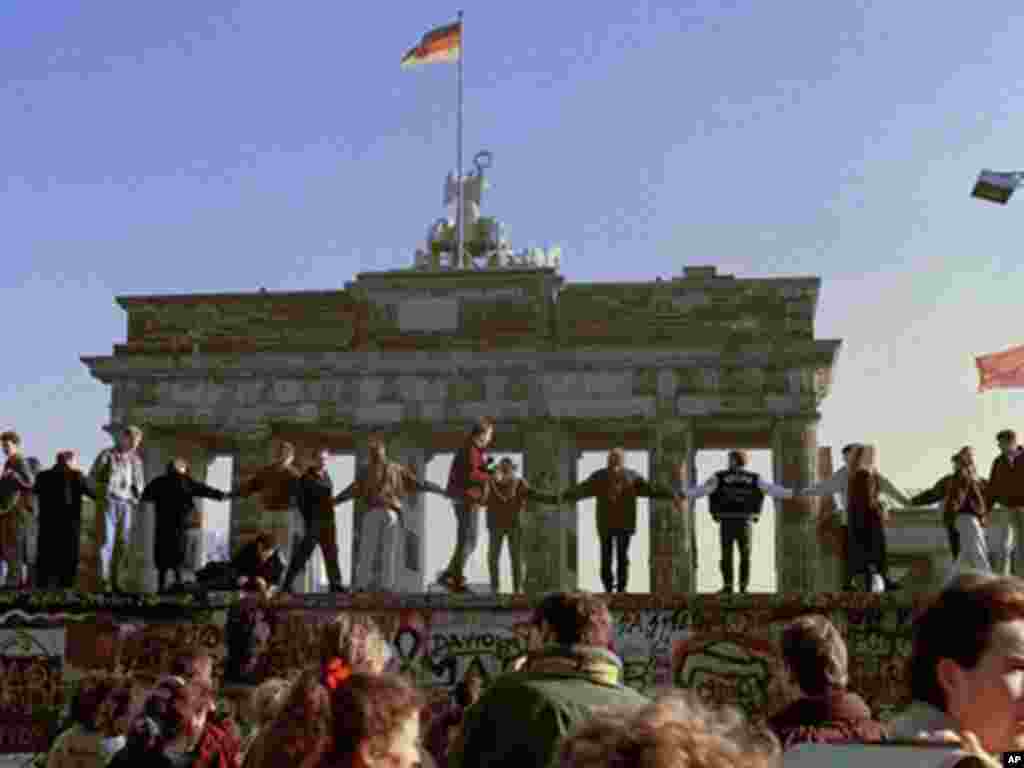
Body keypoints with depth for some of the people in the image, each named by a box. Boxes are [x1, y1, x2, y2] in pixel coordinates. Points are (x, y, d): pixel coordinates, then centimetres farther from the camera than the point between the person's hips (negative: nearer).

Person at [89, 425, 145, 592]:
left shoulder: (135, 460, 15)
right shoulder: (107, 455, 1)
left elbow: (140, 484, 21)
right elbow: (93, 476, 4)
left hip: (127, 504, 5)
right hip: (108, 502, -5)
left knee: (123, 543, 2)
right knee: (107, 540, -11)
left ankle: (116, 581, 8)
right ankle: (103, 580, -12)